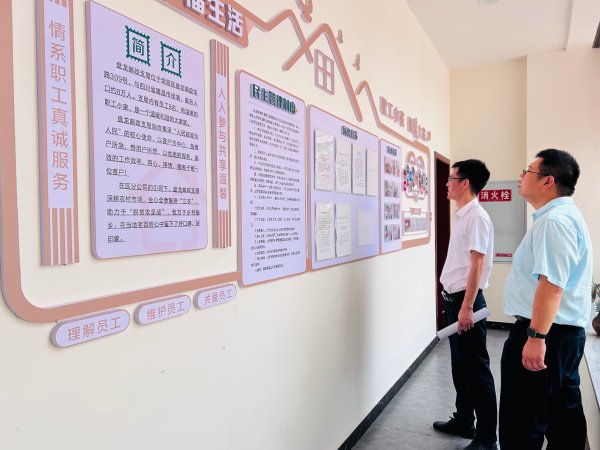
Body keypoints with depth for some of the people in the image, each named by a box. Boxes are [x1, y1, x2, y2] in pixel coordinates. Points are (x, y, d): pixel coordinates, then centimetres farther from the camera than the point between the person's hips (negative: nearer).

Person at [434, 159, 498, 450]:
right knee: (460, 366, 19)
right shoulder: (461, 215, 12)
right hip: (453, 298, 9)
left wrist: (467, 307, -21)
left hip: (466, 300, -9)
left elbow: (477, 265, -19)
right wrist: (454, 303, 18)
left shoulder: (476, 217, -15)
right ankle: (464, 421, 34)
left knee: (476, 370, 2)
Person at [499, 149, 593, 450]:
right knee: (563, 414, 21)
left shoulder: (554, 220, -19)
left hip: (545, 334, -11)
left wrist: (536, 337, -28)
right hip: (566, 331, 11)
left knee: (522, 425, 1)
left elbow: (552, 283, -28)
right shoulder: (565, 215, 16)